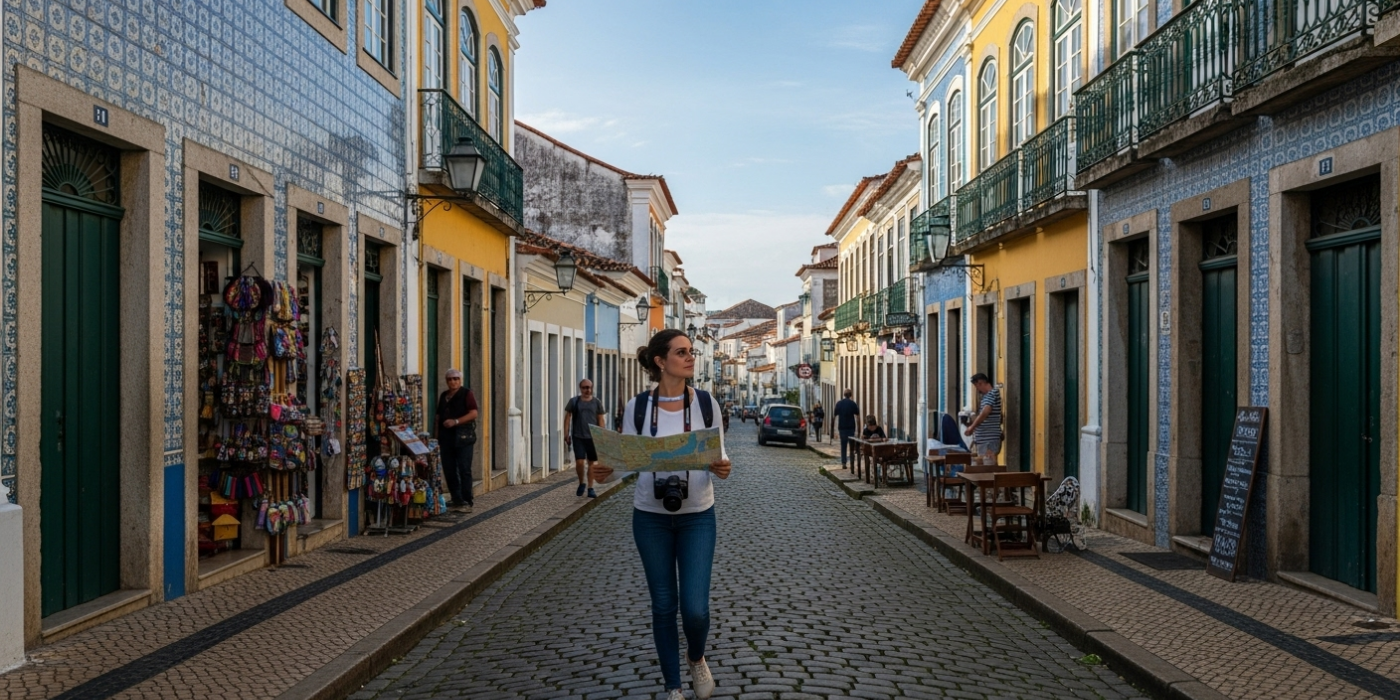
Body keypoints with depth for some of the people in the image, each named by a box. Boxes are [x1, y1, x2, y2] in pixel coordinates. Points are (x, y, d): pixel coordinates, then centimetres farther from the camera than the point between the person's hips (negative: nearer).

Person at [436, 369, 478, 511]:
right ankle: (457, 500, 13)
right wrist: (438, 436, 15)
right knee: (449, 471, 6)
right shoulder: (443, 396, 18)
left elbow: (474, 413, -11)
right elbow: (439, 416, 22)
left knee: (464, 470, -6)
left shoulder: (466, 394, -1)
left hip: (462, 437, -6)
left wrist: (455, 421, -20)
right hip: (446, 437, 6)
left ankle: (467, 501, -1)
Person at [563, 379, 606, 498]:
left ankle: (590, 488, 14)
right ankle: (582, 483, 18)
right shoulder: (574, 402, 2)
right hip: (578, 437, -1)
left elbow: (601, 420, 6)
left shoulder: (597, 402, 4)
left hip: (593, 437, 1)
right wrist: (566, 434, 0)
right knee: (579, 462, -8)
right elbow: (567, 417, 6)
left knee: (592, 463, 5)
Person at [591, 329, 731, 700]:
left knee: (695, 608, -6)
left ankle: (697, 659, 30)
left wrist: (722, 468, -22)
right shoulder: (636, 407, -7)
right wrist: (605, 472, -22)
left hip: (697, 516, 0)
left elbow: (718, 454, 0)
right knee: (663, 605, 10)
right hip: (650, 516, 0)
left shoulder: (706, 402, -6)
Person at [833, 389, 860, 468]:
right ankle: (852, 462, 9)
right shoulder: (853, 403, -5)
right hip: (851, 427, -1)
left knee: (843, 445, 5)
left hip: (842, 427, 1)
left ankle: (843, 463, 0)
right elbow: (858, 415, -2)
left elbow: (835, 414, 4)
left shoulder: (839, 403, -1)